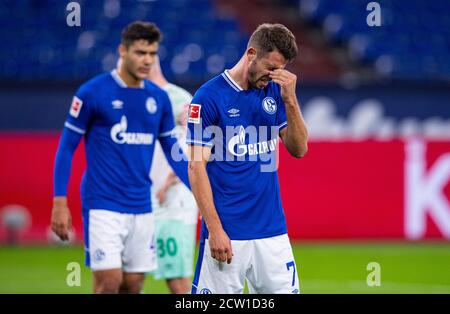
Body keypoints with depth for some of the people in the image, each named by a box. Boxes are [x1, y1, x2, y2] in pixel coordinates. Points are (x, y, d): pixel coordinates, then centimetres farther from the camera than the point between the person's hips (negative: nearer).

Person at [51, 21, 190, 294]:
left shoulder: (159, 98, 7)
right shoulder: (92, 93, -7)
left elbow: (173, 152, 15)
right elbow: (67, 147, -2)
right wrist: (60, 202, -7)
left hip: (142, 207, 5)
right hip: (103, 206, -5)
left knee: (133, 286, 6)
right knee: (109, 283, -12)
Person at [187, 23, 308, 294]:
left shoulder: (274, 92, 10)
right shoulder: (209, 96, -7)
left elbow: (299, 149, 6)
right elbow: (196, 167, -8)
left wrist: (290, 100, -9)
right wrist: (215, 230, -13)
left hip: (273, 230, 5)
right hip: (228, 233, -5)